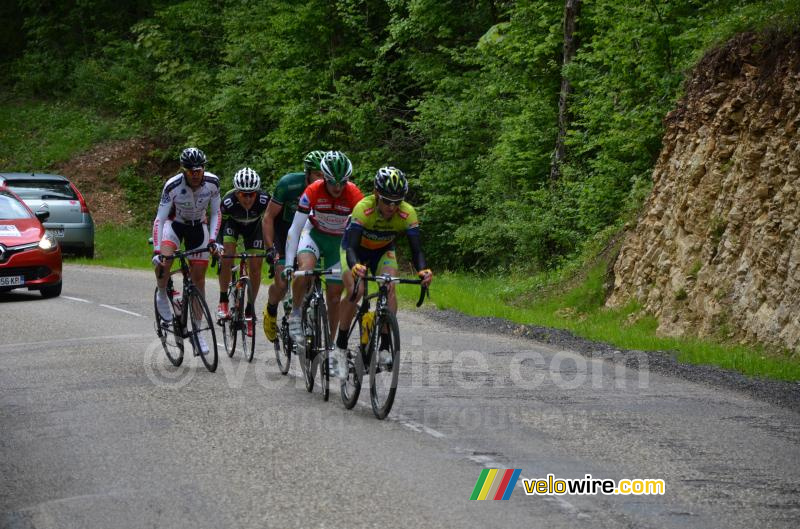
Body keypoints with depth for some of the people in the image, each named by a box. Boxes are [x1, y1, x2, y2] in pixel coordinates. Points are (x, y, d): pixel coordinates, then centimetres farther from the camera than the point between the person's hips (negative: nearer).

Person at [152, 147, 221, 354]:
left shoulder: (212, 182, -23)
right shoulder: (173, 186, -30)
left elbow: (215, 213, -10)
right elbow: (160, 219, -28)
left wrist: (212, 240, -23)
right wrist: (157, 251, -37)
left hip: (198, 226, 2)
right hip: (175, 223, -2)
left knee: (198, 278, -1)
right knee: (163, 262, -30)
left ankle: (197, 330, 8)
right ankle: (162, 295, 1)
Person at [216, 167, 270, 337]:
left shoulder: (264, 200, -37)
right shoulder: (228, 201, -38)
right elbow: (219, 226, -26)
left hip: (253, 226, 1)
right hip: (232, 223, -1)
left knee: (255, 267, -6)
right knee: (227, 256, -25)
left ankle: (249, 311, 8)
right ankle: (223, 301, -10)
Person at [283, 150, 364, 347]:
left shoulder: (354, 195, -26)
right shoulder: (313, 192, -27)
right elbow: (295, 229, -25)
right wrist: (288, 264, -30)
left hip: (339, 241, 1)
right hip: (315, 235, -1)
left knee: (334, 294, -1)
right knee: (305, 268, -32)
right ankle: (295, 314, -11)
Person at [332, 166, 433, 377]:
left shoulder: (407, 213, -29)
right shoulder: (363, 208, -37)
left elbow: (416, 250, -32)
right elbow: (351, 248, -44)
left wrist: (423, 270, -53)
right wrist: (355, 266, -66)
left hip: (383, 250, 2)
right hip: (356, 249, -2)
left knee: (390, 288, -23)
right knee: (355, 291, -24)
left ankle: (384, 347, -15)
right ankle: (340, 348, -10)